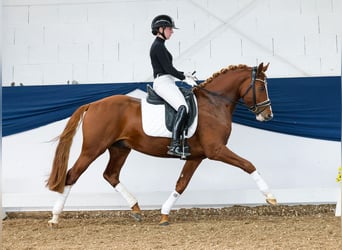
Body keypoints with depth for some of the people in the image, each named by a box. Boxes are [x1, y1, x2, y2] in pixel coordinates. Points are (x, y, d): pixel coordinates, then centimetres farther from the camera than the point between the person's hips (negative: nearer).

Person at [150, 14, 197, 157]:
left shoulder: (158, 45, 22)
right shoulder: (158, 46, -10)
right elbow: (168, 68, -15)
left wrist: (184, 74, 17)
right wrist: (185, 78, -6)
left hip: (166, 83, 11)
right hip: (163, 82, -11)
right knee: (183, 108, -28)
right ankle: (174, 145, -34)